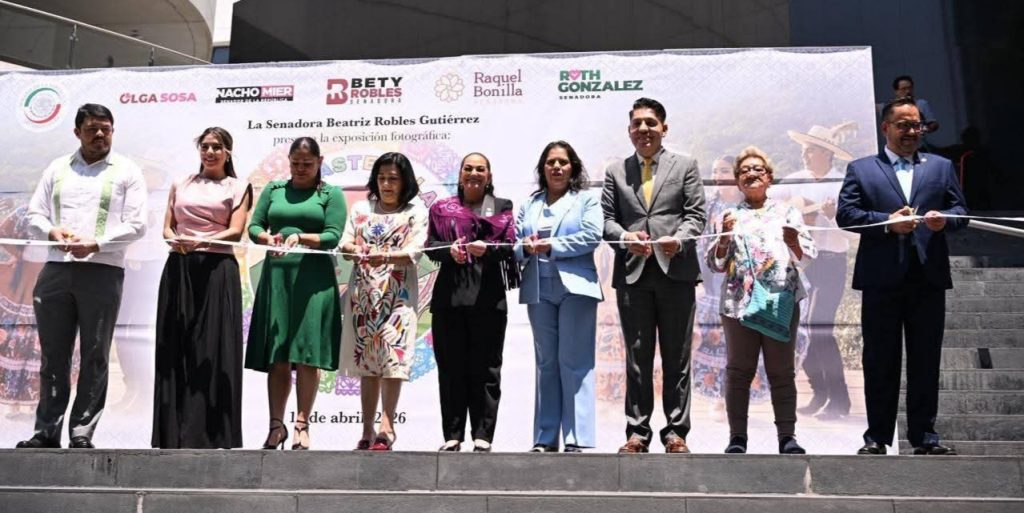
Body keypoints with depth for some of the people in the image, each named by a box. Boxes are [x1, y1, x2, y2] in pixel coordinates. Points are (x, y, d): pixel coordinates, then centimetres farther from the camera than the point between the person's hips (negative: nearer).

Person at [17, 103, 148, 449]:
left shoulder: (126, 172, 5)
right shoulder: (57, 168, 16)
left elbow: (136, 225, -3)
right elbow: (35, 213, 16)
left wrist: (95, 243, -15)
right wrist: (52, 231, -6)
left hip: (103, 271, -3)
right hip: (56, 269, 4)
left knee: (94, 356, 0)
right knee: (53, 355, 7)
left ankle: (82, 433, 6)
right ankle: (47, 431, 14)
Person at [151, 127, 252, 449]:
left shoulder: (238, 187, 9)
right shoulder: (181, 185, 19)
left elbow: (236, 231, -3)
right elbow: (167, 227, 14)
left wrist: (200, 242, -20)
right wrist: (174, 239, -10)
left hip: (217, 270, -3)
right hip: (179, 269, 3)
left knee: (212, 348, -6)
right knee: (176, 346, 0)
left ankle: (210, 434, -3)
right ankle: (175, 432, 4)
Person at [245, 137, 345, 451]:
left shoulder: (331, 194, 9)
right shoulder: (274, 189, 19)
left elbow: (333, 236, -2)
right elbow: (254, 226, 12)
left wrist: (300, 238, -18)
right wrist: (267, 238, -10)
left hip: (314, 276, -3)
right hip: (276, 274, 3)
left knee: (307, 354, -6)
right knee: (276, 356, 2)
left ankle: (302, 426, 0)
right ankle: (276, 425, 10)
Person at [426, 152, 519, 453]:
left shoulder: (502, 208, 14)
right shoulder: (441, 208, 19)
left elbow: (511, 245, 3)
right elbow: (430, 246, 10)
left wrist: (487, 248, -17)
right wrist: (450, 249, -11)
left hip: (488, 296, -1)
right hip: (449, 295, 2)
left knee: (486, 368, -1)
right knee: (451, 367, 1)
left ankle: (483, 436, 4)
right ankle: (452, 436, 7)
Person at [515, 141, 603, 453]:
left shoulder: (587, 200, 8)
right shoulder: (529, 205, 19)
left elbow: (592, 236, -8)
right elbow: (515, 242, 12)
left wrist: (551, 247, -11)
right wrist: (526, 248, -10)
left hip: (575, 286, -4)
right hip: (538, 289, 4)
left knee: (574, 362, -6)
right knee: (546, 363, 5)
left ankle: (577, 439, -4)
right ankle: (546, 438, 8)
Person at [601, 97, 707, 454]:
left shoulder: (685, 166, 11)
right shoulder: (615, 171, 15)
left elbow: (696, 215, 3)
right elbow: (607, 219, 8)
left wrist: (679, 239, -17)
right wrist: (626, 237, -12)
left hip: (676, 271, -1)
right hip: (632, 274, 1)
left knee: (676, 357, 4)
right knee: (637, 357, 5)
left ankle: (676, 431, 11)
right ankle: (637, 432, 11)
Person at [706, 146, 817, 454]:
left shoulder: (787, 212, 12)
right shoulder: (730, 216, 12)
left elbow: (807, 254, 4)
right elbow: (716, 264, 9)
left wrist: (794, 241, -17)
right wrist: (725, 236, -8)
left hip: (782, 301, 0)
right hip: (739, 301, 0)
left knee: (782, 372, 3)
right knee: (739, 371, 2)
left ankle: (787, 437, 7)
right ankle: (737, 438, 5)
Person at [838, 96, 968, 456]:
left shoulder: (941, 167, 16)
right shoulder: (861, 169, 8)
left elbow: (960, 210, 11)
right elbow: (845, 214, -3)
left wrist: (944, 219, -11)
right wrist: (887, 221, -15)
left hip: (929, 277, 2)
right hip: (881, 278, -2)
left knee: (926, 360, 6)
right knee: (880, 361, 4)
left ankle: (924, 435, 15)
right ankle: (877, 436, 11)